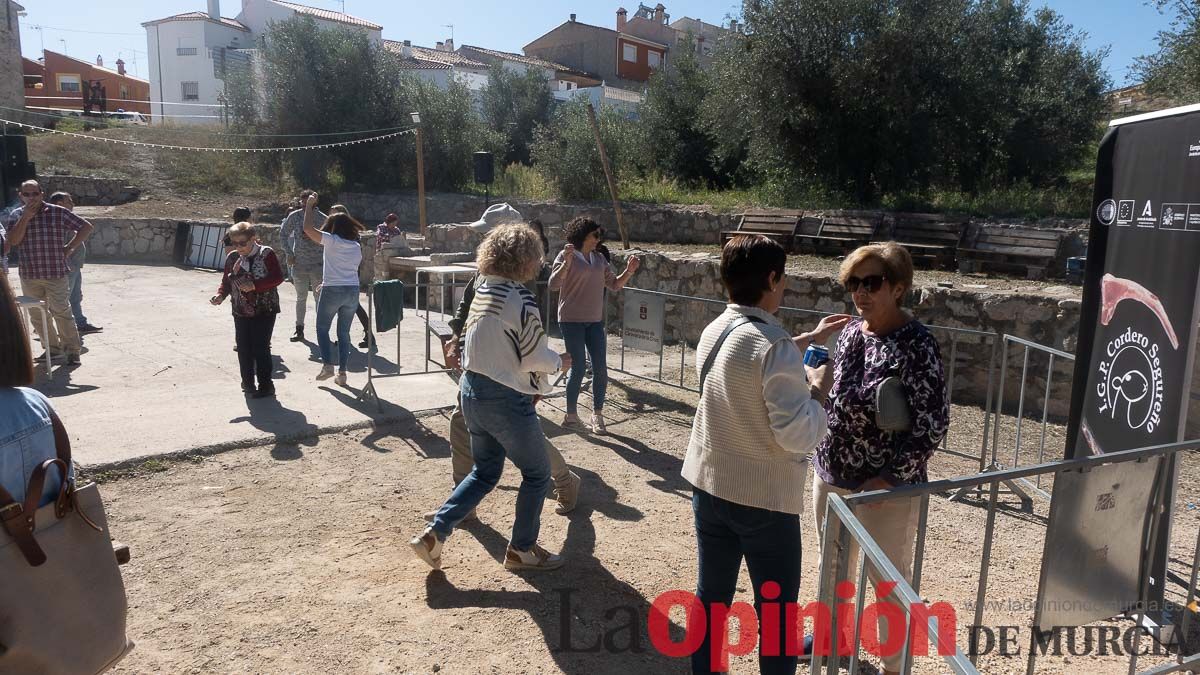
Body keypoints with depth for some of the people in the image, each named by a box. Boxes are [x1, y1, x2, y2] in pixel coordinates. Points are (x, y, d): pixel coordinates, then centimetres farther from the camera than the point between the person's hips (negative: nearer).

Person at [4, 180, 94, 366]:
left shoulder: (58, 213, -2)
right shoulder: (16, 215, 6)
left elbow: (86, 227, 2)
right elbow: (13, 241, -8)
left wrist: (70, 248, -2)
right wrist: (26, 217, -13)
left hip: (56, 274, -4)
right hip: (29, 276, 4)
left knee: (61, 313, -4)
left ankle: (72, 350, 7)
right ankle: (53, 349, 24)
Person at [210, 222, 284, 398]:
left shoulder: (266, 254, -9)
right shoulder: (232, 258, 5)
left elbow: (278, 277, -15)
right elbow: (226, 281, 11)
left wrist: (255, 285, -23)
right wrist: (221, 294, -8)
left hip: (264, 310, -5)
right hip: (241, 311, 5)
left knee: (260, 347, -5)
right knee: (243, 348, 8)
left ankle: (265, 385, 5)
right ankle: (248, 382, 23)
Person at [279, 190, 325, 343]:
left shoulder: (322, 218, -5)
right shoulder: (294, 216, -1)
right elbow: (283, 234, 9)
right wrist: (289, 253, 1)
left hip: (317, 265, -2)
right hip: (299, 264, 2)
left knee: (319, 298, 1)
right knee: (301, 297, 10)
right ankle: (299, 330, 18)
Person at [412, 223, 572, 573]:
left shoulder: (483, 290, 6)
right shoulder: (520, 299, -19)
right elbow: (535, 357, -17)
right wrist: (560, 362, 4)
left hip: (471, 390, 8)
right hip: (505, 399, -8)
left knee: (484, 472, 22)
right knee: (537, 473, 12)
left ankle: (433, 534, 15)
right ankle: (522, 549, 24)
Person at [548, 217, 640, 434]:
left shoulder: (599, 259, 12)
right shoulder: (567, 255, -5)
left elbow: (614, 285, 16)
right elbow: (553, 284, -15)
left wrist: (629, 271, 0)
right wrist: (567, 262, -28)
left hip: (595, 321, 6)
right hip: (572, 320, -6)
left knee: (600, 368, 2)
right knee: (578, 368, -4)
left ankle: (597, 415, 14)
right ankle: (571, 416, 11)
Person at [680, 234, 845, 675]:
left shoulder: (714, 332, 2)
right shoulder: (775, 346, -23)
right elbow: (797, 436, -24)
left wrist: (808, 339, 23)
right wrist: (818, 390, -8)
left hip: (709, 488, 7)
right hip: (764, 500, -7)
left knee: (711, 598, 19)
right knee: (776, 615, 10)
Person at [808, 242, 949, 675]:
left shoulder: (916, 345, -19)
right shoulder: (851, 331, 1)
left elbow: (932, 425, -18)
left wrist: (888, 478, -21)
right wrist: (821, 455, 11)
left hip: (887, 487, -7)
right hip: (831, 474, 7)